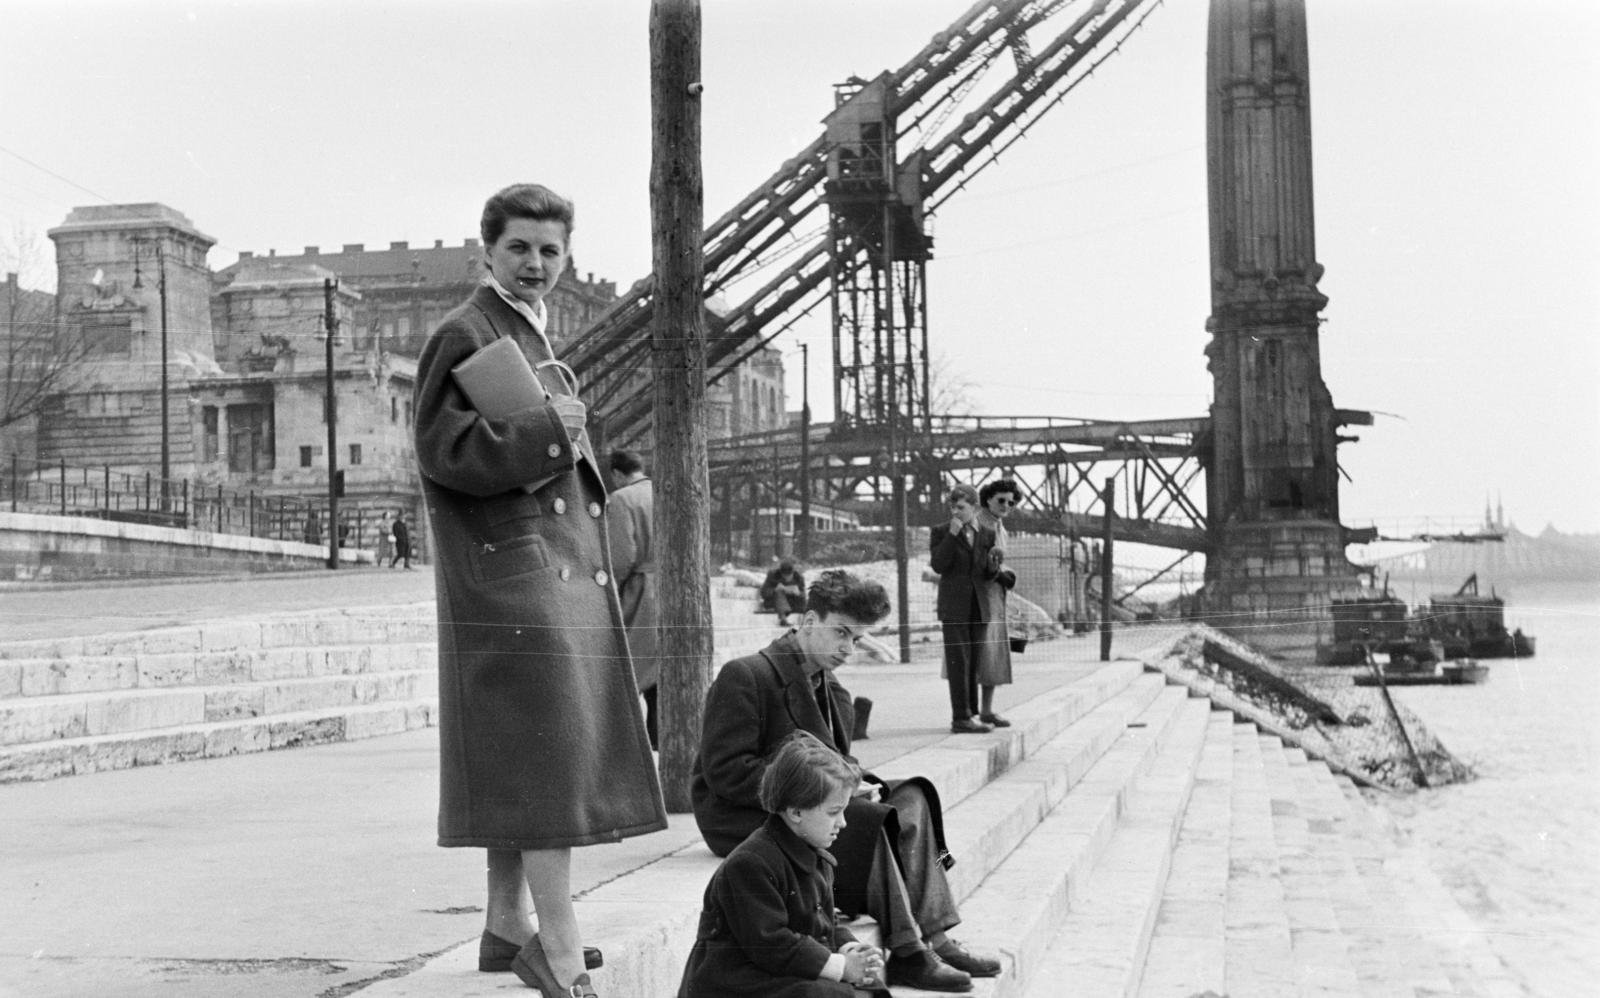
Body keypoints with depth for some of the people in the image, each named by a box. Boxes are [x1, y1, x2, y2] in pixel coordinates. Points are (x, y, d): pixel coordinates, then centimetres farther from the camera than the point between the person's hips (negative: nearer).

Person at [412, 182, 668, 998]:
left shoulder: (533, 337, 22)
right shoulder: (464, 336, -8)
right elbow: (444, 450, -18)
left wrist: (573, 440, 12)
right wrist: (546, 427, -19)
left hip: (555, 563, 10)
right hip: (508, 564, -10)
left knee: (520, 752, 13)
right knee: (550, 736, -14)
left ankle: (507, 922, 21)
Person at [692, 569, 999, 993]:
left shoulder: (832, 691, 15)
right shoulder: (744, 677, -12)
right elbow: (726, 771, -19)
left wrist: (860, 784, -5)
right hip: (744, 820, -8)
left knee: (910, 799, -11)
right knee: (869, 823, -28)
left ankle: (932, 937, -17)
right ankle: (906, 953, -22)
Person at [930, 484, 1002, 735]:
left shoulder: (987, 535, 9)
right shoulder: (941, 532, 1)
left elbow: (989, 575, 10)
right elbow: (938, 565, -11)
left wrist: (993, 562, -14)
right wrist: (952, 535, -17)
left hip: (977, 607, 4)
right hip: (953, 606, -4)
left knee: (973, 664, 8)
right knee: (959, 662, -8)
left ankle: (971, 714, 15)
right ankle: (961, 718, -8)